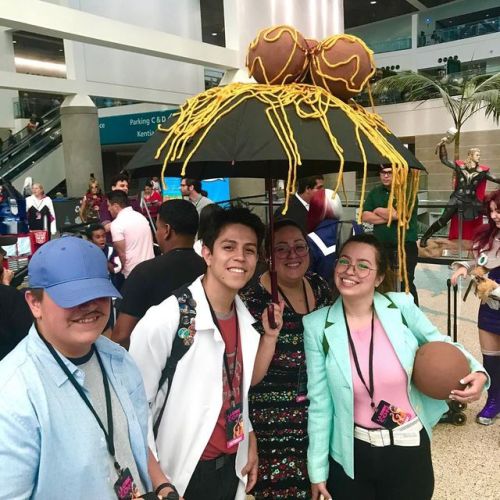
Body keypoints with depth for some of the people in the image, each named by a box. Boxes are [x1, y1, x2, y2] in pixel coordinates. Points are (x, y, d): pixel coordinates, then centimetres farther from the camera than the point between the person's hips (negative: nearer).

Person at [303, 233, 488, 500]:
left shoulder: (402, 307, -12)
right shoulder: (317, 326, -12)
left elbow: (441, 344, 6)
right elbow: (319, 403, -5)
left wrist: (476, 371, -13)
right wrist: (318, 469, -1)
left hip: (410, 450, 1)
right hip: (351, 457, 0)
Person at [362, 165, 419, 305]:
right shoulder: (375, 192, 11)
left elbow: (397, 213, -19)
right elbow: (365, 216, 1)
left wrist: (378, 211, -1)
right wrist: (389, 216, -9)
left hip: (405, 246, -5)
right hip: (381, 246, 5)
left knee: (406, 284, -3)